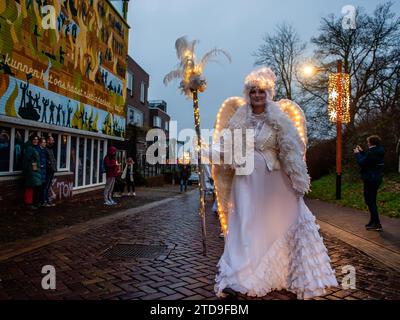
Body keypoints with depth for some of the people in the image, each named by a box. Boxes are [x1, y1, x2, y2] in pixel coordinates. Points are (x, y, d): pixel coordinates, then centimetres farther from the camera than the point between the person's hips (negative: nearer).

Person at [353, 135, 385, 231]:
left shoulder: (371, 152, -21)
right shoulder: (379, 152, 9)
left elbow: (361, 163, -17)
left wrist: (357, 154, -4)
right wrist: (361, 152, 19)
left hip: (370, 180, -10)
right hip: (377, 179, 10)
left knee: (370, 201, -3)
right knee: (372, 201, 17)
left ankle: (377, 224, 0)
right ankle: (373, 222, 26)